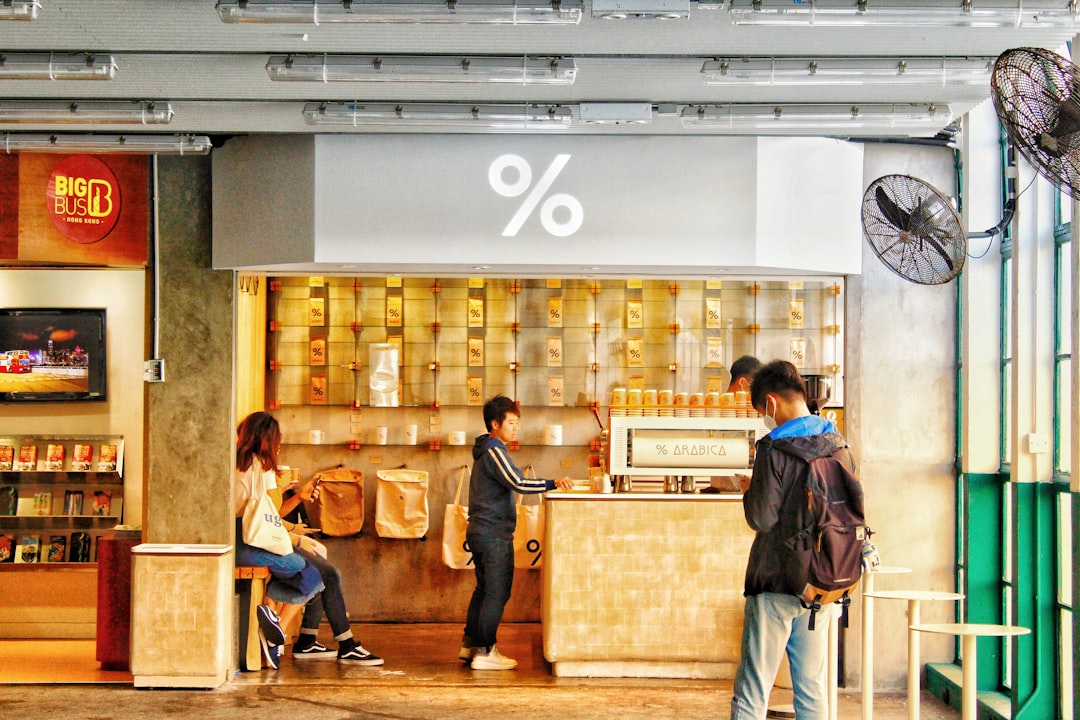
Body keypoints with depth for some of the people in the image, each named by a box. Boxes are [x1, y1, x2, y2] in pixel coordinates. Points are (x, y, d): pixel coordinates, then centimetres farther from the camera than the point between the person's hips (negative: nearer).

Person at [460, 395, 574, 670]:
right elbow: (518, 483, -26)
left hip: (480, 531, 11)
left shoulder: (485, 449, 17)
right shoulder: (494, 450, -15)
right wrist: (553, 483, -29)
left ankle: (469, 645, 22)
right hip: (494, 534, -11)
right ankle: (485, 652, -6)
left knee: (484, 589, 17)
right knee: (497, 593, -7)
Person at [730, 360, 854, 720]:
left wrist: (749, 494, 5)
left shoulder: (775, 448, -13)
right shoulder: (840, 446, 6)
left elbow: (762, 517, -14)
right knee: (812, 691, 11)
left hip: (775, 586, -6)